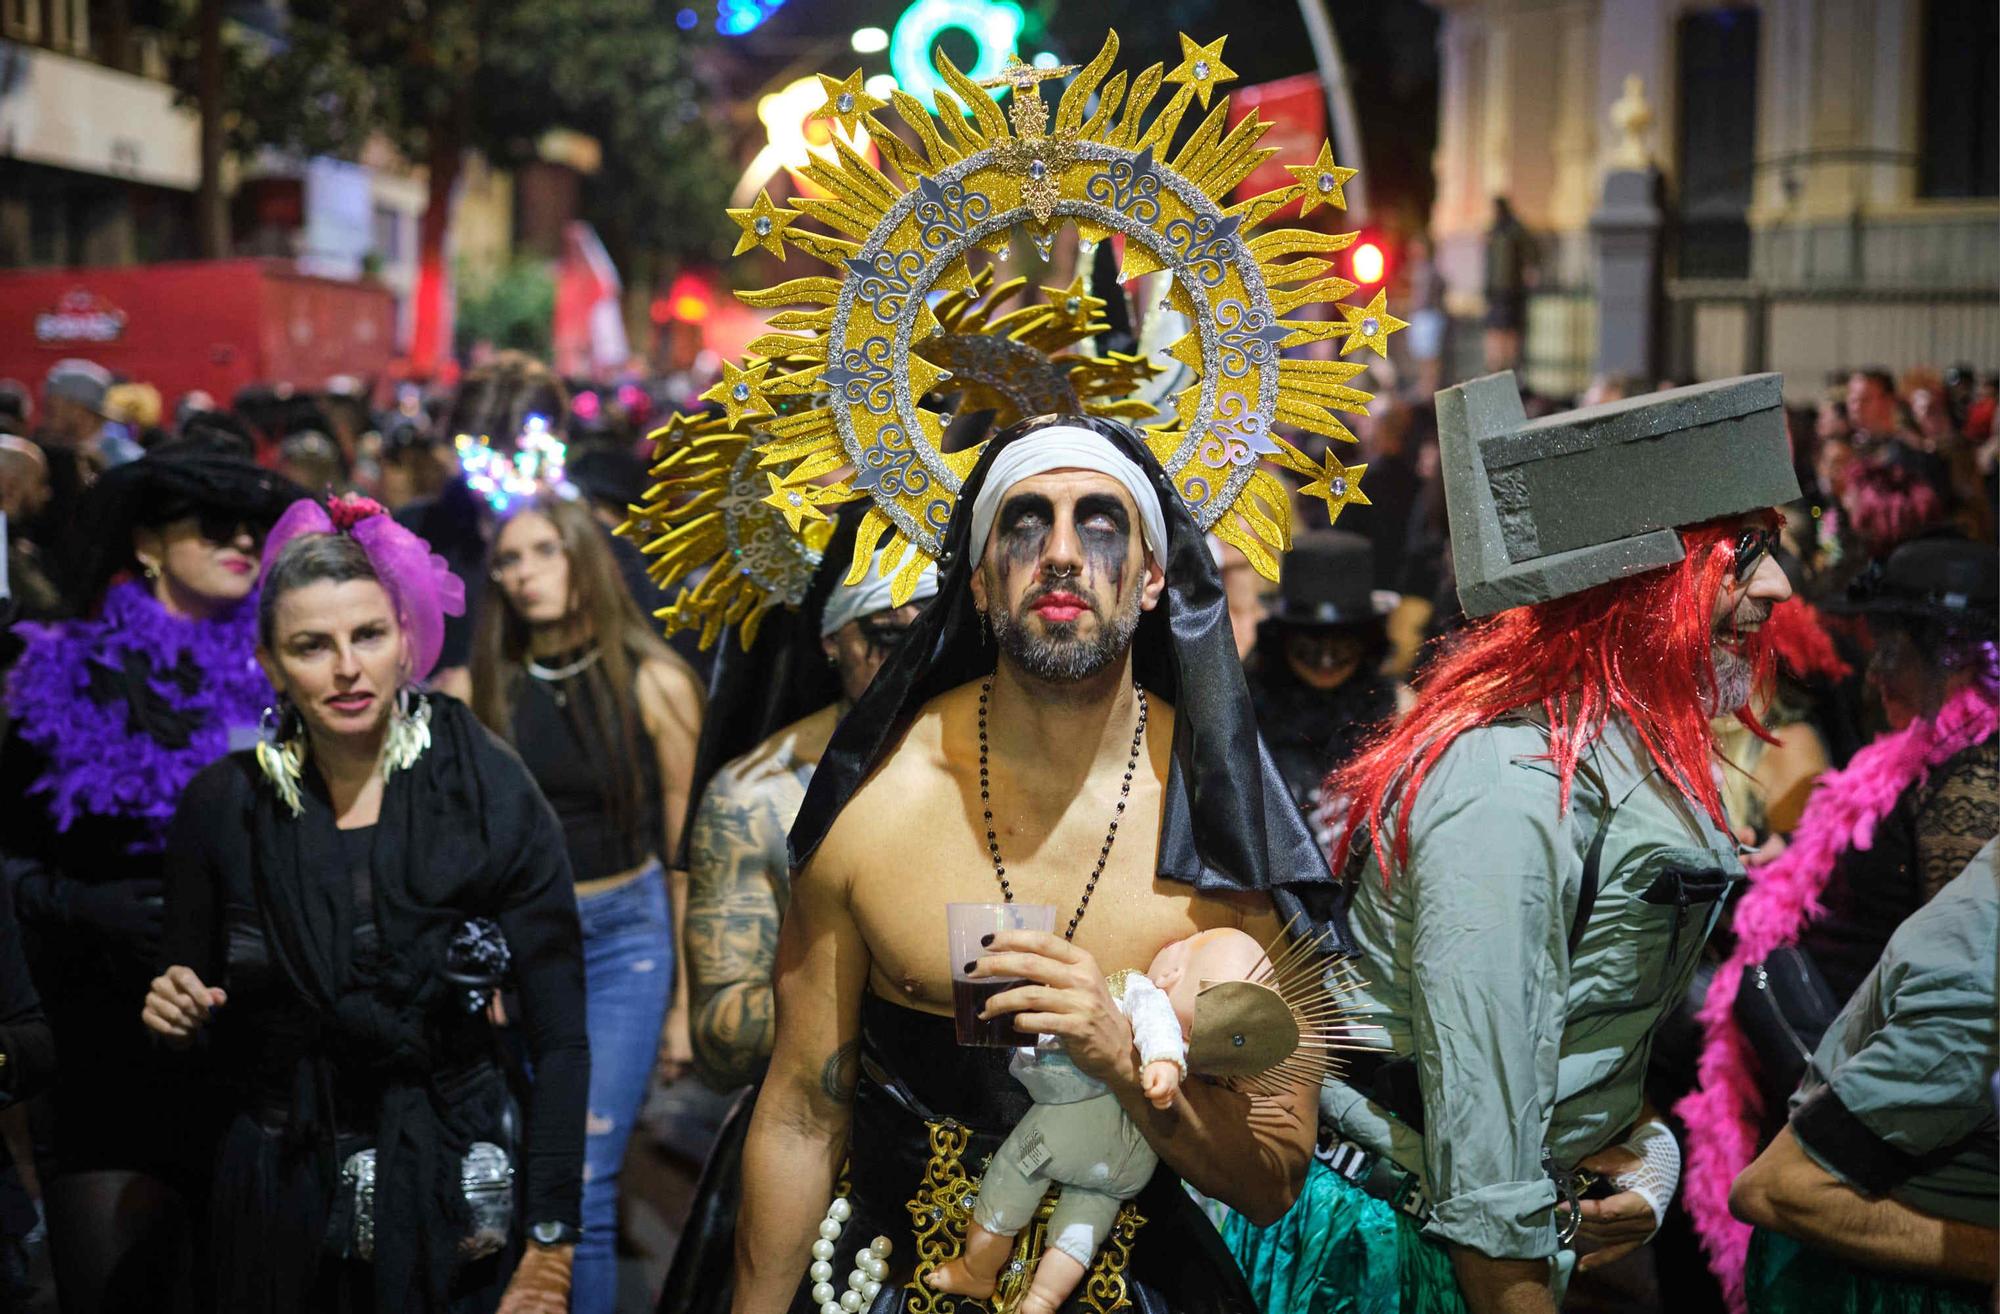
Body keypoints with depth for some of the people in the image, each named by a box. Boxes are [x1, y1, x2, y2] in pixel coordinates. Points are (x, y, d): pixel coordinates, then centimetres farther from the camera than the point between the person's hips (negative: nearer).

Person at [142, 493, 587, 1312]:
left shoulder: (492, 796, -12)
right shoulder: (223, 807, -5)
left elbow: (559, 1043, -11)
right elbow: (210, 1047, 8)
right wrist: (179, 1018, -15)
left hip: (453, 1205, -2)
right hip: (280, 1211, 2)